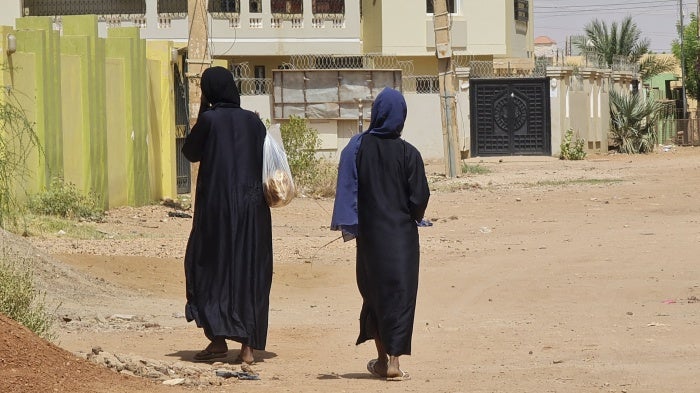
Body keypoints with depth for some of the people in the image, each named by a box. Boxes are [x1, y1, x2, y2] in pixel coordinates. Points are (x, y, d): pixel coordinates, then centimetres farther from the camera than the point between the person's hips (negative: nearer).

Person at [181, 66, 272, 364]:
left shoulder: (210, 119, -8)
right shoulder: (252, 120, 5)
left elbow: (190, 153, 5)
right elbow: (265, 161, 8)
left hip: (217, 204, -4)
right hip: (252, 205, 4)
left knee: (211, 267, 8)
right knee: (250, 271, 7)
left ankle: (218, 337, 0)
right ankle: (249, 345, 4)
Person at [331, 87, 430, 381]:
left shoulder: (358, 147, -5)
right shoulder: (407, 153, -11)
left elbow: (347, 189, -6)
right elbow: (420, 197, -9)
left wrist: (350, 225, 5)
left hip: (369, 233, 3)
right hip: (401, 234, -3)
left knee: (374, 291, 17)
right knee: (399, 293, 2)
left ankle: (382, 358, 23)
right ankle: (393, 361, -4)